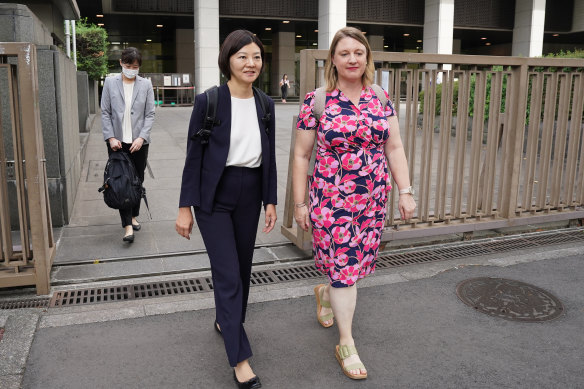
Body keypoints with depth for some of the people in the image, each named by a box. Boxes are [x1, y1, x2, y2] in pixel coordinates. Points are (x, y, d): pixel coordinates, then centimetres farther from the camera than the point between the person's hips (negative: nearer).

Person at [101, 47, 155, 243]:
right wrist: (110, 138, -7)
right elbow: (105, 113, 3)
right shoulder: (110, 83, 4)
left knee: (137, 181, 9)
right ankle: (128, 225, -6)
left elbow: (150, 114, 1)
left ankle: (133, 216, 26)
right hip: (117, 141, -1)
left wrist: (142, 138, -10)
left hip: (139, 141, 1)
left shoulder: (146, 84, 4)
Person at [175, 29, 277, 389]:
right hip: (214, 197, -5)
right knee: (228, 274, -5)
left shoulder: (265, 104, 5)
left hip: (249, 197, 5)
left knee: (242, 268, 15)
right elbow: (194, 156, -8)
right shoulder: (208, 101, -9)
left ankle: (226, 322, 41)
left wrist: (271, 201, 7)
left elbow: (269, 157, 9)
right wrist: (185, 207, -8)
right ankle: (240, 359, 3)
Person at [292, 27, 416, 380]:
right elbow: (301, 156, -2)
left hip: (374, 197, 4)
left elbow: (395, 148, 7)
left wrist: (406, 191, 0)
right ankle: (347, 344, 15)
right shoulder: (316, 101, -6)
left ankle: (326, 292, 48)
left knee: (357, 260, 14)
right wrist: (300, 203, -3)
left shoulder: (381, 99, 5)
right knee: (343, 265, 0)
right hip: (331, 198, -4)